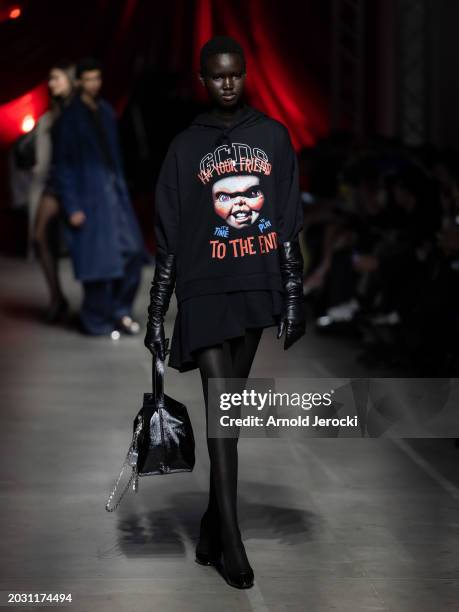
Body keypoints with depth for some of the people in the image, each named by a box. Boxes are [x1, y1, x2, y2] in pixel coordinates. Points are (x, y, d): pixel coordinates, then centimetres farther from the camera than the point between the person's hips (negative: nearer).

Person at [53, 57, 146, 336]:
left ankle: (120, 310, 15)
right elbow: (64, 164, -7)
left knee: (131, 253, 0)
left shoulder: (107, 111, 12)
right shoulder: (70, 117, -6)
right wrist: (72, 207, -12)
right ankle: (96, 320, 12)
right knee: (97, 258, -2)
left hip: (114, 190, 6)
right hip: (89, 195, -6)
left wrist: (122, 189, 15)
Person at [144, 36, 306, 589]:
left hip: (257, 289, 2)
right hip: (205, 290, -2)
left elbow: (290, 227, 7)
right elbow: (167, 239, 6)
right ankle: (230, 541, -11)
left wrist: (293, 298, 1)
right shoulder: (185, 147, 6)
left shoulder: (273, 137, 8)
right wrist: (156, 314, 3)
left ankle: (211, 530, 17)